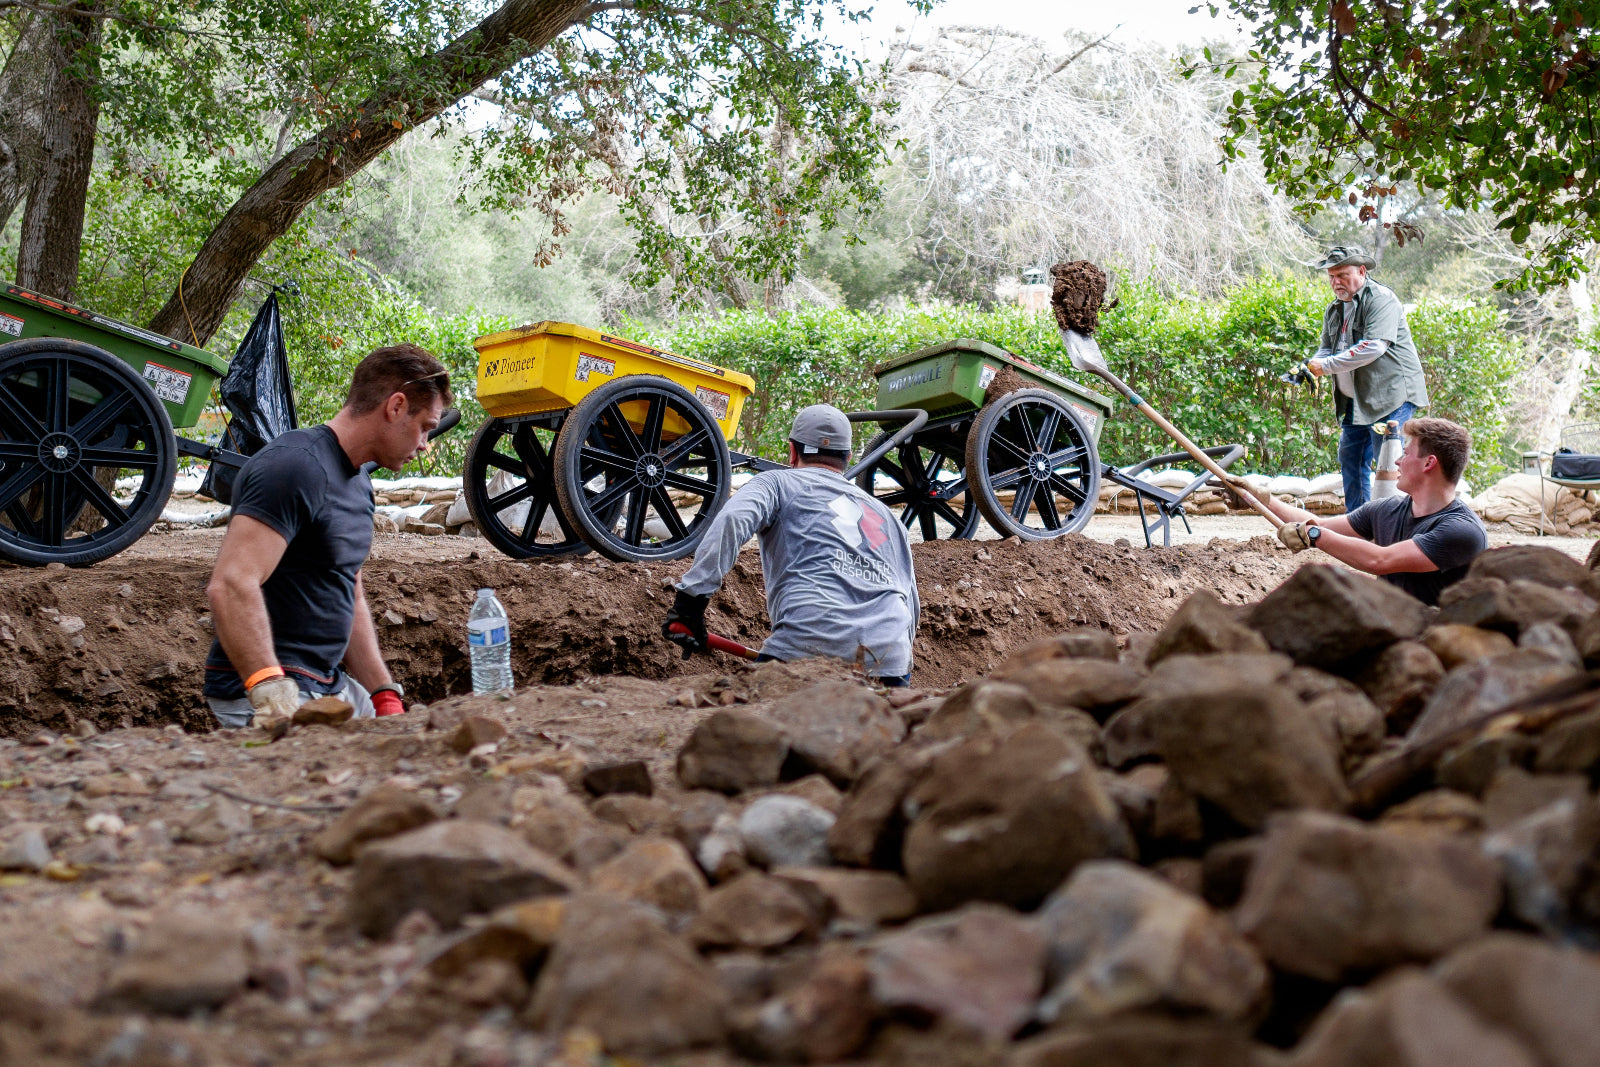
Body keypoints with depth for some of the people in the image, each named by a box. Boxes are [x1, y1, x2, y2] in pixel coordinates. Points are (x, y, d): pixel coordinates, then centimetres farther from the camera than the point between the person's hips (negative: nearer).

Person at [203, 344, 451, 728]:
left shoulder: (357, 483, 16)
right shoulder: (295, 466, -17)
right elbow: (230, 586, -27)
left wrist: (385, 699, 14)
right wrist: (272, 694, -36)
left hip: (331, 683, 9)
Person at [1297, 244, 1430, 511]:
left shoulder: (1380, 299, -12)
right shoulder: (1335, 310, 16)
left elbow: (1374, 346, -24)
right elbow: (1327, 349, 19)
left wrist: (1327, 366, -22)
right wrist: (1311, 365, -6)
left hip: (1391, 396, -9)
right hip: (1355, 401, 9)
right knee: (1350, 461, 11)